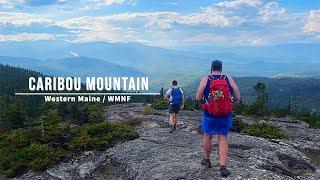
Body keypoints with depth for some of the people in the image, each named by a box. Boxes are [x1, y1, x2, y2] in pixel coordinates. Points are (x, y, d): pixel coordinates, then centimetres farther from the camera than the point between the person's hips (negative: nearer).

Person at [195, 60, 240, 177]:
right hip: (226, 116, 1)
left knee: (207, 136, 18)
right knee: (223, 139, 12)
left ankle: (207, 160, 36)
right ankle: (223, 167, 5)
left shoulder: (205, 80, -6)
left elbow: (198, 98, -6)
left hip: (209, 115, -1)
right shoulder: (229, 79, -2)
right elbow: (238, 97, 0)